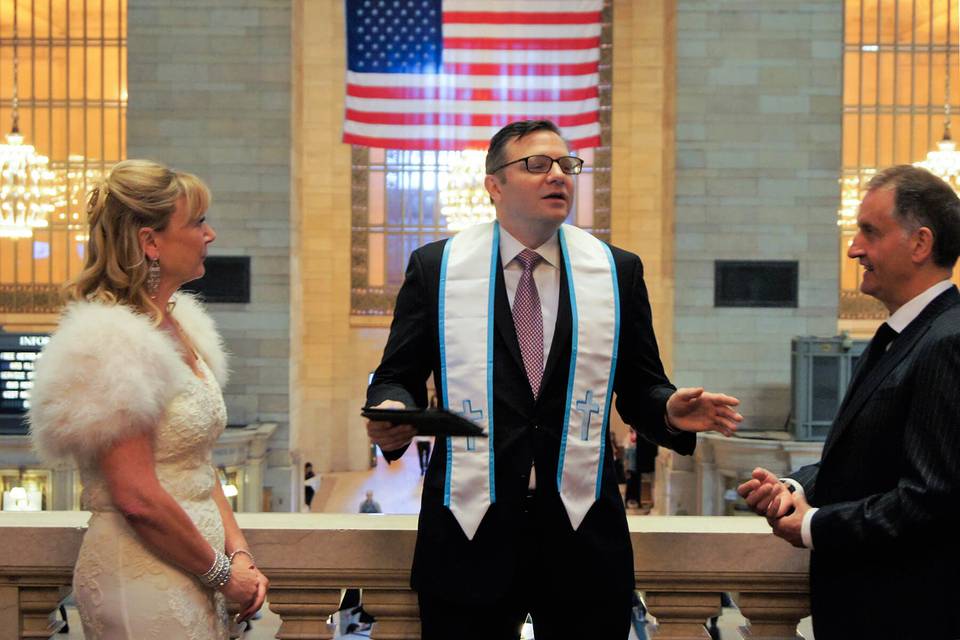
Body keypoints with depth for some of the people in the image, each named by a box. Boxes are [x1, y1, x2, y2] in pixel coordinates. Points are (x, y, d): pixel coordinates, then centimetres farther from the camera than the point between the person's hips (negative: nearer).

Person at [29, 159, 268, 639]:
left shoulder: (178, 326, 9)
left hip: (194, 579, 8)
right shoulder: (111, 345, -18)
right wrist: (221, 572, -12)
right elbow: (137, 497, -22)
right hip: (142, 581, -8)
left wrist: (239, 553, 2)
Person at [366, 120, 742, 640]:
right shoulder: (435, 267, 3)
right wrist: (390, 411, -16)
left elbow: (639, 387, 10)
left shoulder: (617, 270, 6)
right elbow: (397, 377, 5)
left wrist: (671, 412, -11)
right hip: (468, 538, -1)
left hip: (583, 539, 1)